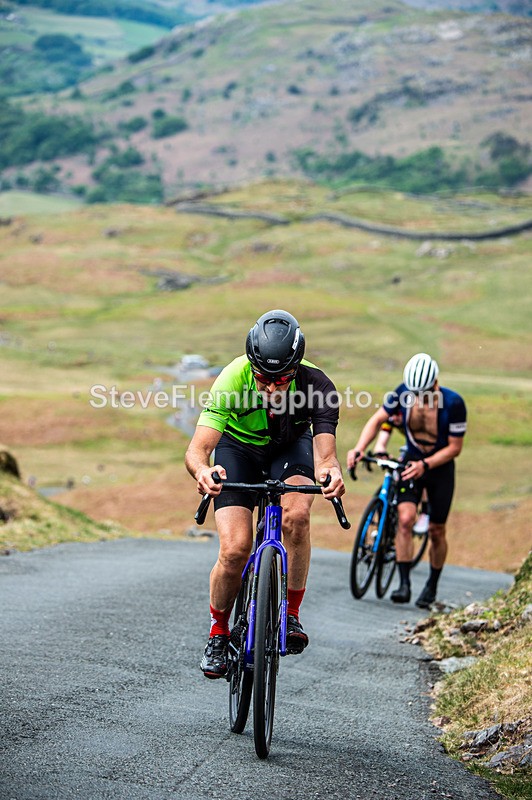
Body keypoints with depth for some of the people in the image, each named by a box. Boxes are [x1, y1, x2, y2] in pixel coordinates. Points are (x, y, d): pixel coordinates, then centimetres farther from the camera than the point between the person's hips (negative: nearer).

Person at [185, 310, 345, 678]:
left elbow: (324, 452, -40)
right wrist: (202, 470, -62)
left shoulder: (316, 385, -32)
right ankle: (218, 631, 7)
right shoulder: (232, 380, -34)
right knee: (235, 549, -18)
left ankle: (292, 614, -13)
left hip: (291, 446, 1)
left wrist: (330, 472, -64)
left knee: (296, 515, -31)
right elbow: (197, 448, -38)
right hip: (238, 447, 0)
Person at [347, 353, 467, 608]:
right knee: (405, 519, -19)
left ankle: (432, 586, 27)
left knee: (436, 532, 6)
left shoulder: (453, 403, -25)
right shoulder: (403, 393, -17)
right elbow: (377, 420, -8)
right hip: (411, 463, 2)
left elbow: (455, 447, -18)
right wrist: (359, 449, -23)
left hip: (440, 466, -2)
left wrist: (425, 465, -30)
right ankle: (404, 583, -16)